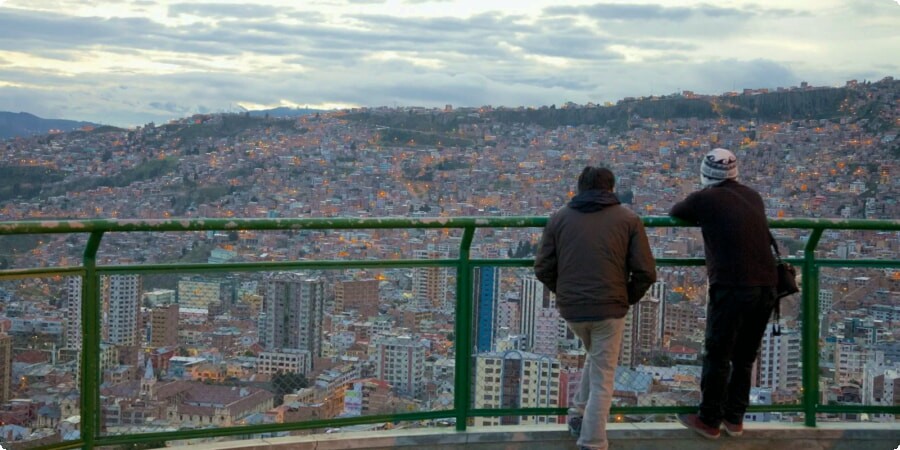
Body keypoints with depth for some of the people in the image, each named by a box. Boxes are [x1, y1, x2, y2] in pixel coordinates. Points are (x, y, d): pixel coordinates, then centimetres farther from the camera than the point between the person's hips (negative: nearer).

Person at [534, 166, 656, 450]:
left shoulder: (559, 218, 7)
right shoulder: (628, 219, 2)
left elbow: (543, 269, 4)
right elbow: (646, 272, -3)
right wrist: (628, 298, 13)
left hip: (570, 309, 3)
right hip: (609, 309, -3)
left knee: (595, 356, 31)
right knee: (602, 378, 8)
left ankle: (579, 415, 32)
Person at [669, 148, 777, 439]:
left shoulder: (705, 199, 0)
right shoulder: (753, 197, 15)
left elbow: (675, 213, 18)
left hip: (732, 287, -6)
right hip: (766, 286, 6)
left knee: (717, 357, 6)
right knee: (744, 357, 16)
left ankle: (709, 421, 14)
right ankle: (734, 418, 24)